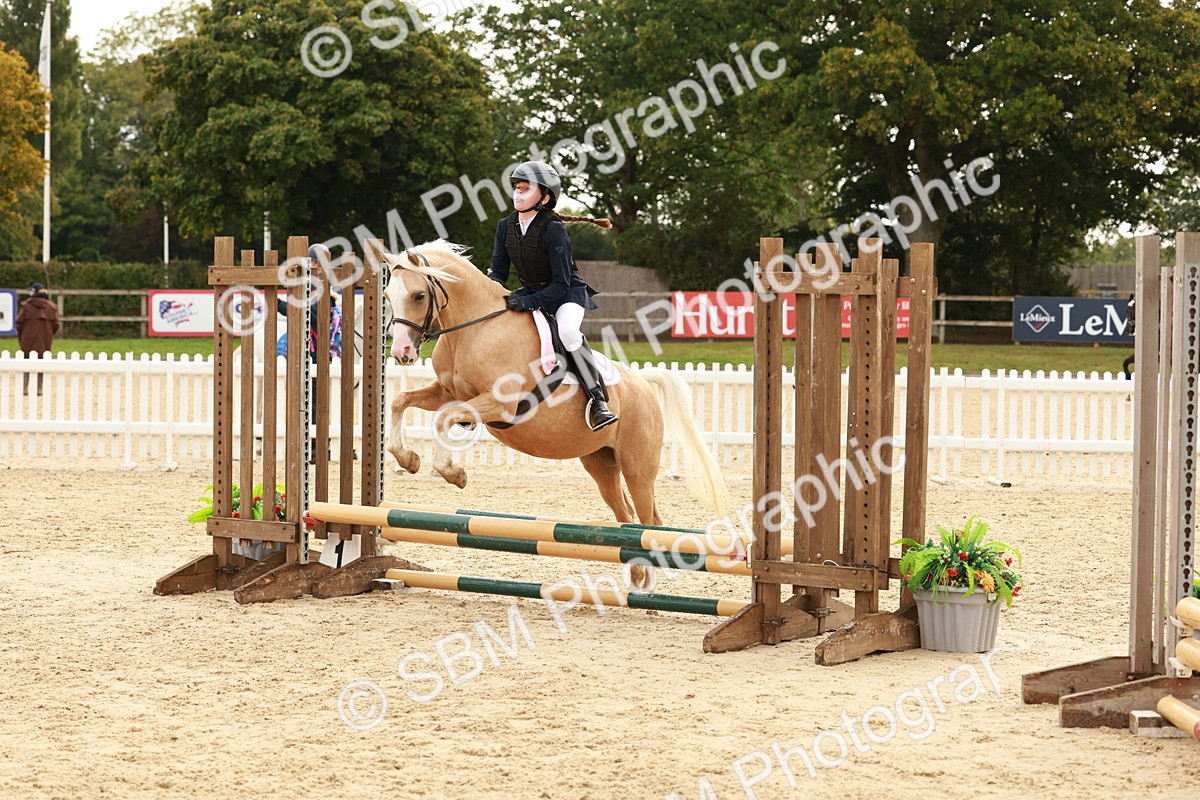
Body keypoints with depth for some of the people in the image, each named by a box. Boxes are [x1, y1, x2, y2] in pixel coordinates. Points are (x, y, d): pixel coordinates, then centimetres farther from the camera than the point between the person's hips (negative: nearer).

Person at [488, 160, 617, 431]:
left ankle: (598, 398, -31)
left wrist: (528, 302, -37)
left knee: (567, 330, -37)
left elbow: (561, 284, -25)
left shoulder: (553, 230, -23)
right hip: (529, 294, 7)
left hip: (568, 294, -7)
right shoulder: (506, 226, -3)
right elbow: (498, 272, 4)